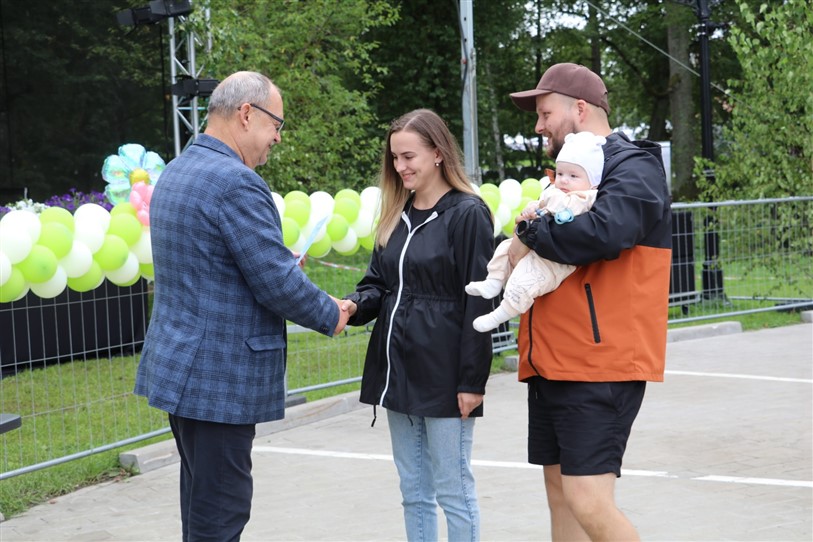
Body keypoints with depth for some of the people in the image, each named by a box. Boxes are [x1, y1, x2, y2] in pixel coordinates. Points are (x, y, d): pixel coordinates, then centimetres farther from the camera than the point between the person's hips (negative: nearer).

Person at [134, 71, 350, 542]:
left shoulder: (175, 172, 12)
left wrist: (280, 267, 15)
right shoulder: (236, 182, -19)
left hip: (181, 365, 10)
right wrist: (331, 316, -2)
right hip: (222, 377, -10)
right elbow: (278, 283, -19)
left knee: (202, 503, 17)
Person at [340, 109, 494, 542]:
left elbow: (478, 303, -12)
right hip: (398, 371, 7)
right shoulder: (397, 216, 13)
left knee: (453, 490, 0)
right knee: (414, 492, 13)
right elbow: (378, 285, 16)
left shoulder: (467, 214, -9)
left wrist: (472, 380, -15)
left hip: (443, 375, -7)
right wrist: (354, 305, -8)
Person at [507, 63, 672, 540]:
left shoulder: (633, 167, -9)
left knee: (588, 501, -15)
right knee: (561, 494, 11)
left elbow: (605, 231, -29)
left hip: (600, 367, -10)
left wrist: (531, 237, -14)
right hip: (552, 364, 10)